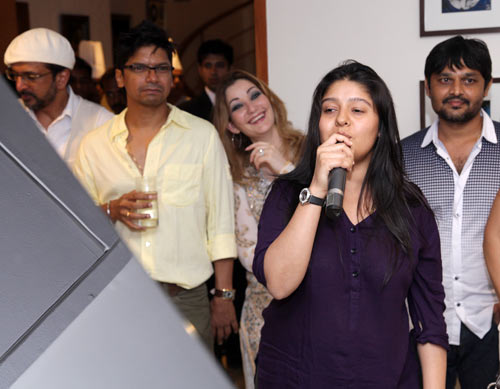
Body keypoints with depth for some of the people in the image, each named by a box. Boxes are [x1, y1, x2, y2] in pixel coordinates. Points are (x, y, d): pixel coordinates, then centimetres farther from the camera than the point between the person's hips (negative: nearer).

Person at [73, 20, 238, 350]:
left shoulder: (203, 135, 3)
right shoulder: (95, 144, 7)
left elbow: (221, 221, 1)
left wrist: (224, 296, -2)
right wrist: (111, 211, -9)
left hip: (187, 298, -1)